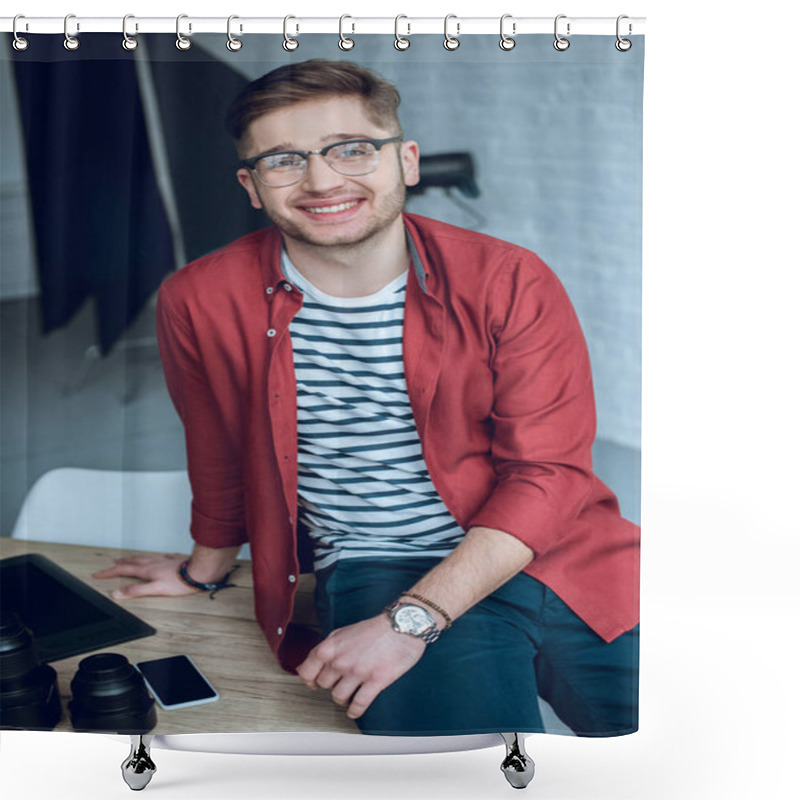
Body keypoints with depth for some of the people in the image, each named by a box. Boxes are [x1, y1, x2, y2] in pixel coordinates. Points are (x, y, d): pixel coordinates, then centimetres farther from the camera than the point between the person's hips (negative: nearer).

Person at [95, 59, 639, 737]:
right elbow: (218, 456, 17)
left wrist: (410, 620, -17)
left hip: (550, 553, 2)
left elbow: (547, 473, -8)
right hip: (376, 572, -1)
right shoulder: (200, 303, -1)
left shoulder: (509, 282, -5)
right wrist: (207, 566, 33)